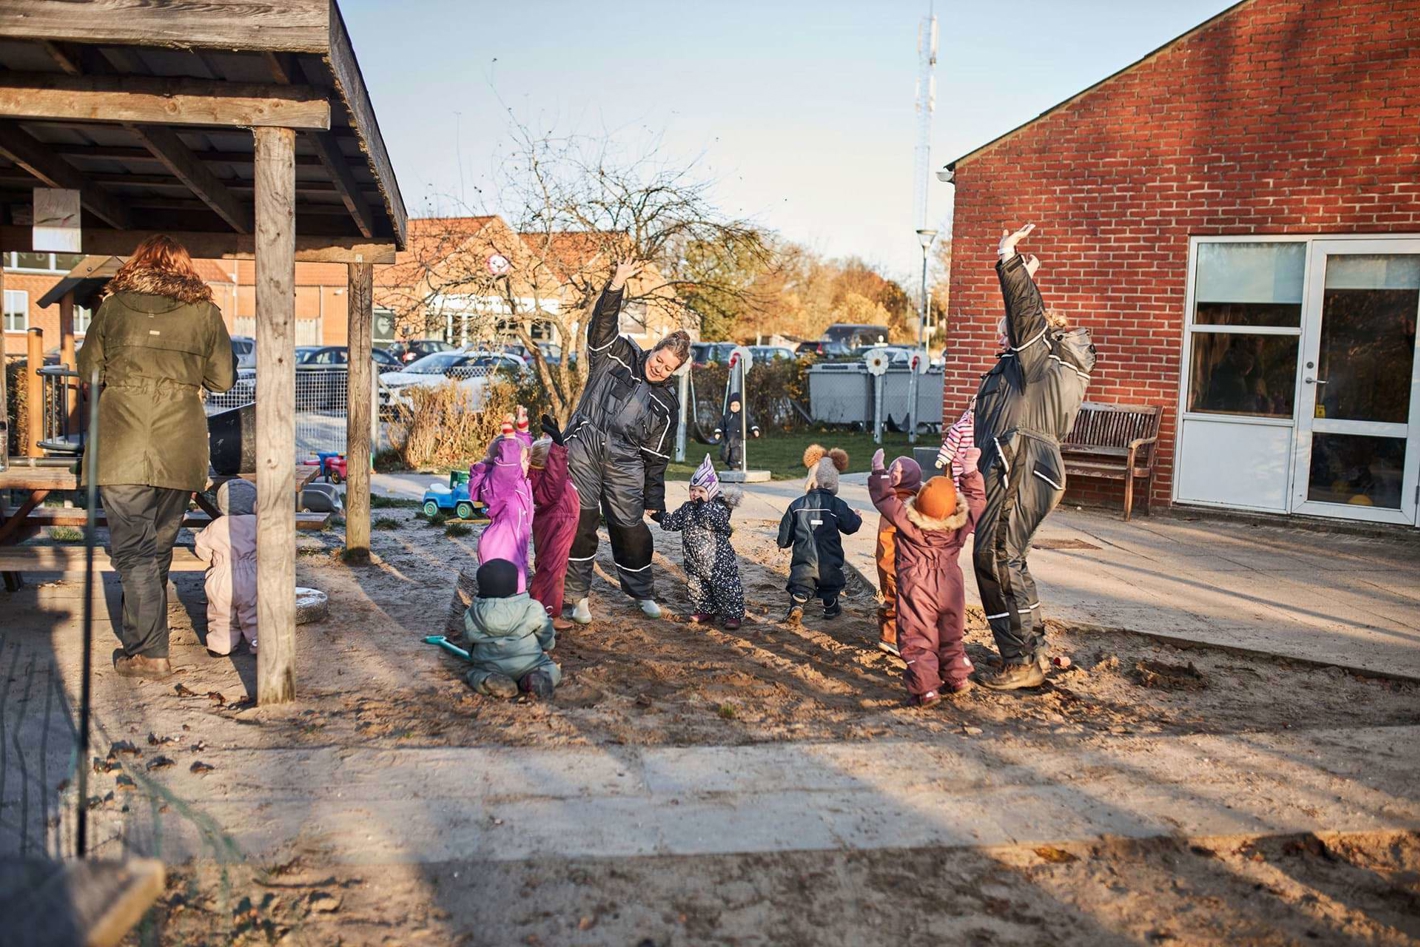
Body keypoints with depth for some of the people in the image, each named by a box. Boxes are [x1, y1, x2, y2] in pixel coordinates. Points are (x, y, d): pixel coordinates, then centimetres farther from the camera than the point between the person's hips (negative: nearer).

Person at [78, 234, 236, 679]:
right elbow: (223, 379, 5)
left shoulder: (114, 305, 5)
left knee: (133, 550, 2)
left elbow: (88, 369, 10)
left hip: (122, 448, -1)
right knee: (158, 549, 14)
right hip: (181, 450, 2)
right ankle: (140, 639, 26)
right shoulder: (204, 311, 5)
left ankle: (149, 653, -2)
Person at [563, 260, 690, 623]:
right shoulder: (618, 355, 9)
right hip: (583, 448, -1)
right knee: (581, 522, -3)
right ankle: (580, 595, 9)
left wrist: (654, 502, 7)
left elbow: (656, 458, 9)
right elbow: (601, 325, -7)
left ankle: (642, 592, 27)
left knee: (632, 529, 4)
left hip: (625, 463, 1)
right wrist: (616, 286, -21)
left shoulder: (667, 404, 9)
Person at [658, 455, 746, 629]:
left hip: (718, 560, -6)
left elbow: (712, 520, -34)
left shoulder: (719, 507, -14)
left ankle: (733, 615, 11)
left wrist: (703, 504, -27)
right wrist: (659, 516, 1)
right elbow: (671, 523, 12)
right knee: (697, 586, 16)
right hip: (695, 561, 7)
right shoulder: (687, 508, 6)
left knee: (725, 586, -1)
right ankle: (705, 610, 34)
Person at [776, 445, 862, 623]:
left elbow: (785, 532, 2)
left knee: (801, 587, 4)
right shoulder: (836, 504, -10)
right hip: (829, 561, 0)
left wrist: (783, 543, 23)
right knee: (831, 584, 23)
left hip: (803, 560, 0)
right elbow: (850, 526, -3)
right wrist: (857, 517, 19)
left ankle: (796, 606, -20)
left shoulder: (797, 505, -4)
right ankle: (831, 609, 40)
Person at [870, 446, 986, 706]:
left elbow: (885, 498, -3)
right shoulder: (963, 521, -9)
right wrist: (971, 471, 19)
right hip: (951, 590, 4)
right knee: (951, 638, 21)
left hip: (917, 592, -4)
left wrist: (879, 472, 10)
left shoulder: (906, 520, -17)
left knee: (918, 642, 1)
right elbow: (976, 498, 11)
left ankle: (926, 690, -3)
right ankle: (957, 678, 28)